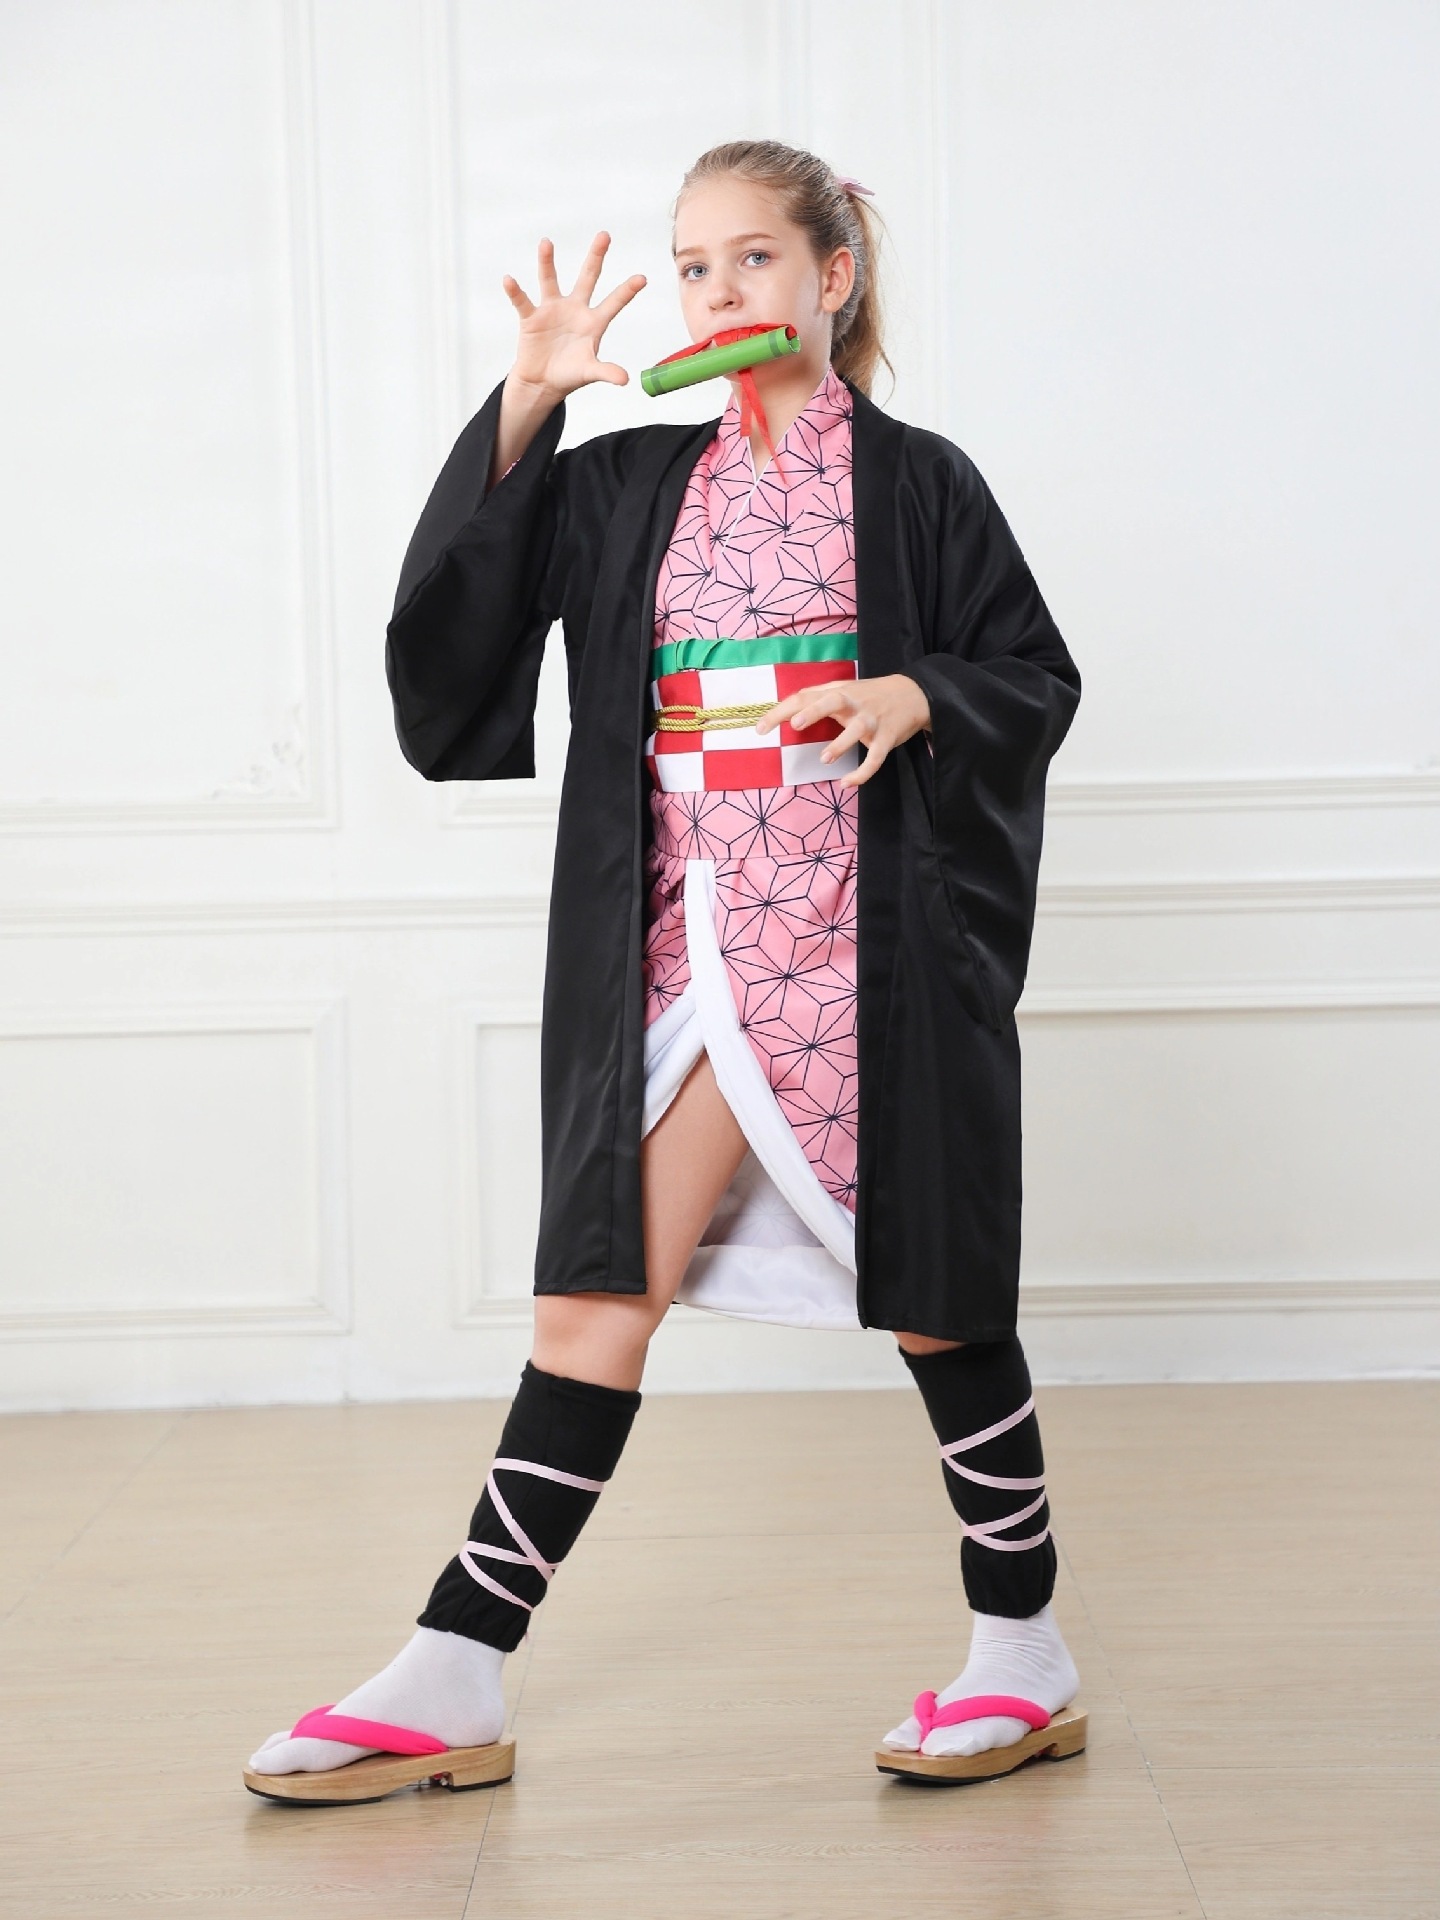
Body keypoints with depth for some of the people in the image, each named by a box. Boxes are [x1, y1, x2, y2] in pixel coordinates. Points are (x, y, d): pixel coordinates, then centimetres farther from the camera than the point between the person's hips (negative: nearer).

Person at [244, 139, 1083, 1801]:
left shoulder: (915, 480, 4)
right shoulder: (632, 483, 12)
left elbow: (1037, 677, 6)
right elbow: (460, 595, 4)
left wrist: (918, 695, -13)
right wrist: (526, 402, -4)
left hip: (873, 938, -3)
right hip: (692, 950, 3)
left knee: (930, 1291, 3)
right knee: (595, 1290, 1)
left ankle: (1024, 1655, 18)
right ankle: (455, 1678, 3)